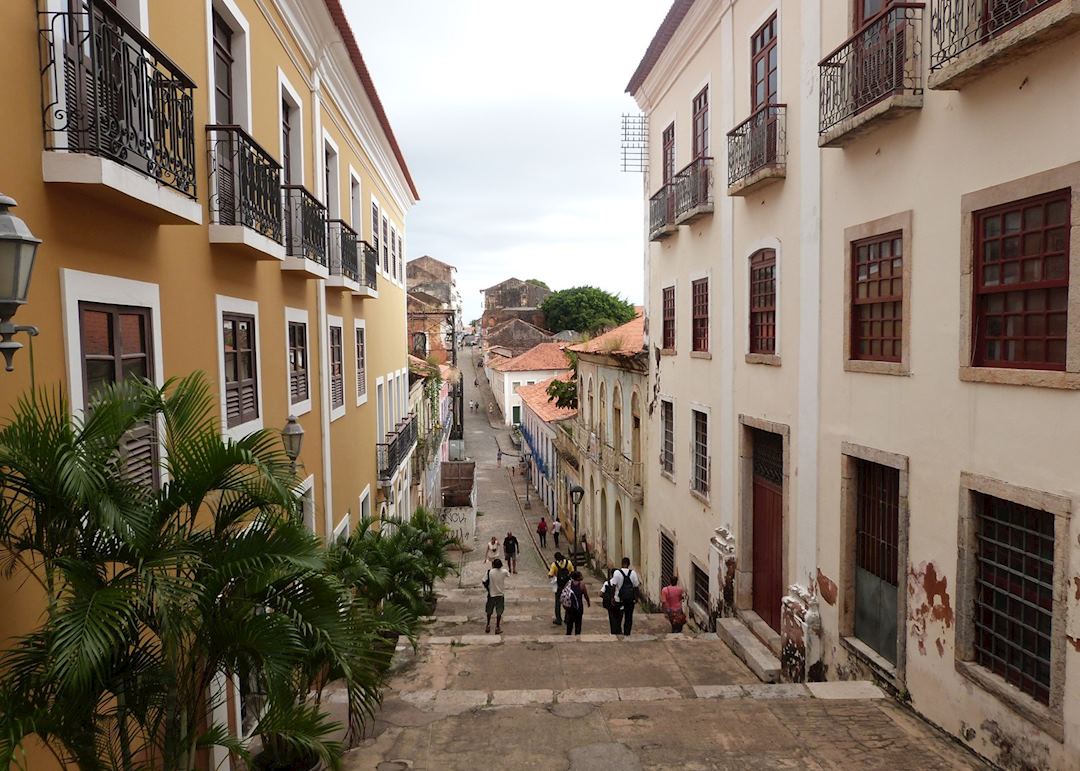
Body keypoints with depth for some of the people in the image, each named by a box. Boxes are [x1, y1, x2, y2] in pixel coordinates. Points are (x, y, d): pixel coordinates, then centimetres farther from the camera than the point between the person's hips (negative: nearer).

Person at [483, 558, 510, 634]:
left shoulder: (490, 571, -15)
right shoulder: (504, 571, -11)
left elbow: (485, 582, -11)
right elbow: (508, 573, 13)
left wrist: (487, 588, 7)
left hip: (491, 594, 0)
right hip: (500, 594, 0)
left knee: (489, 611, 18)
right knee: (499, 612, 12)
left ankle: (488, 626, 25)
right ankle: (497, 628, 16)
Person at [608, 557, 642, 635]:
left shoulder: (617, 572, -9)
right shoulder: (633, 573, -4)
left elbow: (613, 586, -10)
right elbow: (636, 586, -1)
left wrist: (612, 597, -4)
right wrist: (636, 598, 8)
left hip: (619, 599, -1)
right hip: (631, 599, 1)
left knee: (618, 617, 11)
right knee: (629, 617, 11)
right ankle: (627, 633, 13)